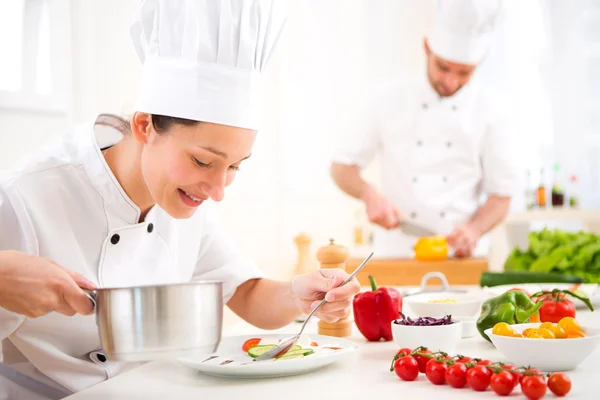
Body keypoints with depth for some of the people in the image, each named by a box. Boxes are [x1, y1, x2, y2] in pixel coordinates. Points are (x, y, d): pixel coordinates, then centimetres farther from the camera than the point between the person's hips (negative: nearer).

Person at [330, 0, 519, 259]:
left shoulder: (491, 111, 1)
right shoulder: (387, 100, 2)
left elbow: (501, 197, 4)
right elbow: (341, 167, 7)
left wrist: (473, 230, -15)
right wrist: (369, 195, -12)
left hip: (461, 256, 0)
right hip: (395, 252, 0)